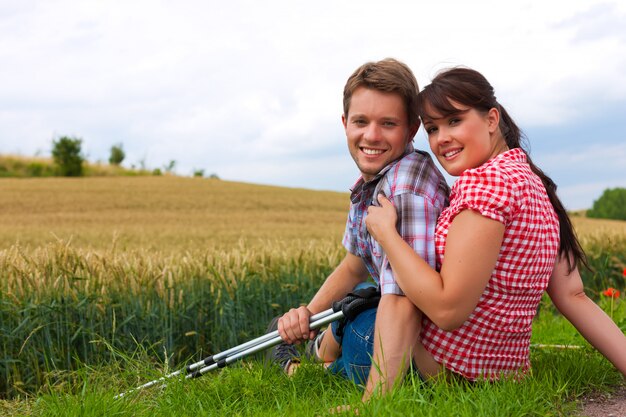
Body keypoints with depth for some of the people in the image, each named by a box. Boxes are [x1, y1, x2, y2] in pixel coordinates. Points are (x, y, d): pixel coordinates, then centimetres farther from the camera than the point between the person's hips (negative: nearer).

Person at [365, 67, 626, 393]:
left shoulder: (485, 181, -23)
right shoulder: (536, 184, 5)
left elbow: (448, 310, -27)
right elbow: (572, 297, 0)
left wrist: (385, 232, -17)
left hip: (448, 372, -9)